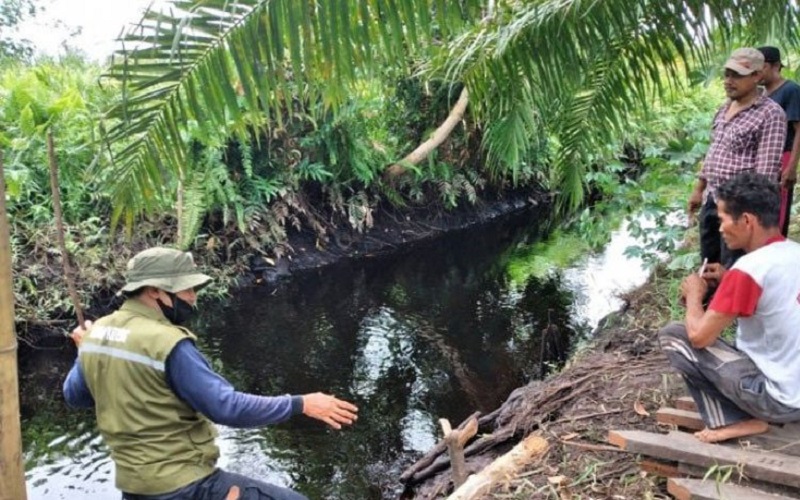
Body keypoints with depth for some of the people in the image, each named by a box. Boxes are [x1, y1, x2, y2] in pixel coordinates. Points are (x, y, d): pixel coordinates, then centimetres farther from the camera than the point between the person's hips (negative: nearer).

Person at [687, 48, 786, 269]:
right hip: (712, 200, 8)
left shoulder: (770, 114, -14)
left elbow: (767, 169, -19)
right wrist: (699, 189, 19)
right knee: (709, 263, 18)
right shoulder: (724, 108, 12)